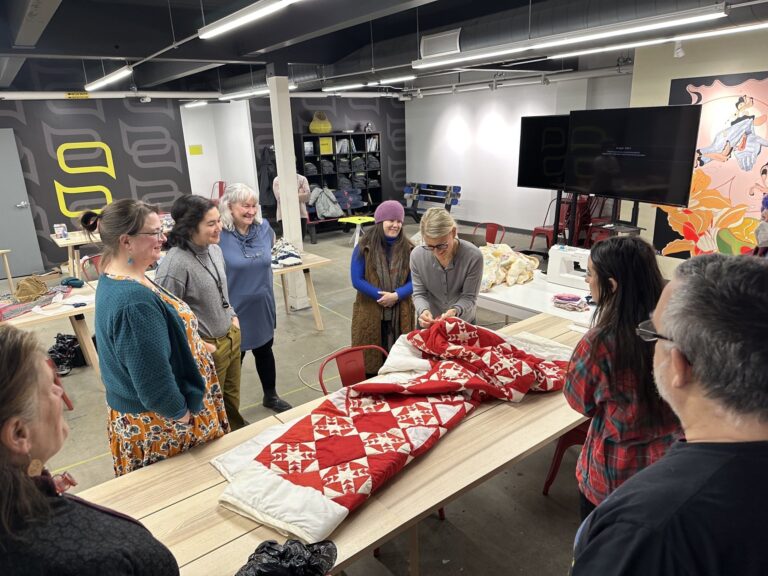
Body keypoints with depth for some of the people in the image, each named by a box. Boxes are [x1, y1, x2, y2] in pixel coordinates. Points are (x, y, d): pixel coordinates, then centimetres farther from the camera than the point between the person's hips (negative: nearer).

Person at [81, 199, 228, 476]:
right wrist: (183, 415, -15)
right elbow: (154, 381, -29)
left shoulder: (116, 280, 2)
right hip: (159, 423, -10)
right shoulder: (134, 300, -31)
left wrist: (195, 345, 15)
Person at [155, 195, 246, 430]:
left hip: (231, 338, 8)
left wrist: (232, 316, 9)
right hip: (205, 350, -8)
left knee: (232, 401, 27)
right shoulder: (175, 264, -26)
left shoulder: (215, 249, 0)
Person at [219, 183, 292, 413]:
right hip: (234, 311, -5)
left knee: (264, 351, 21)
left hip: (262, 308, 5)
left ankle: (271, 396, 42)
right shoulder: (219, 235, -19)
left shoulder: (264, 228, -2)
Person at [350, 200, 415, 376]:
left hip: (400, 313, 2)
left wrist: (396, 295, -18)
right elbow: (357, 280, -8)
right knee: (370, 358, 7)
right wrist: (381, 295, -16)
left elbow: (414, 281, -1)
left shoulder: (408, 248, 0)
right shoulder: (364, 248, -6)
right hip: (370, 312, -1)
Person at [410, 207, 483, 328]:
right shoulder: (417, 256, -21)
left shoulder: (473, 256, -26)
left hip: (463, 322, -1)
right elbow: (419, 294, -12)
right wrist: (423, 310, -33)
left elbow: (469, 297, -17)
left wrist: (455, 311, -37)